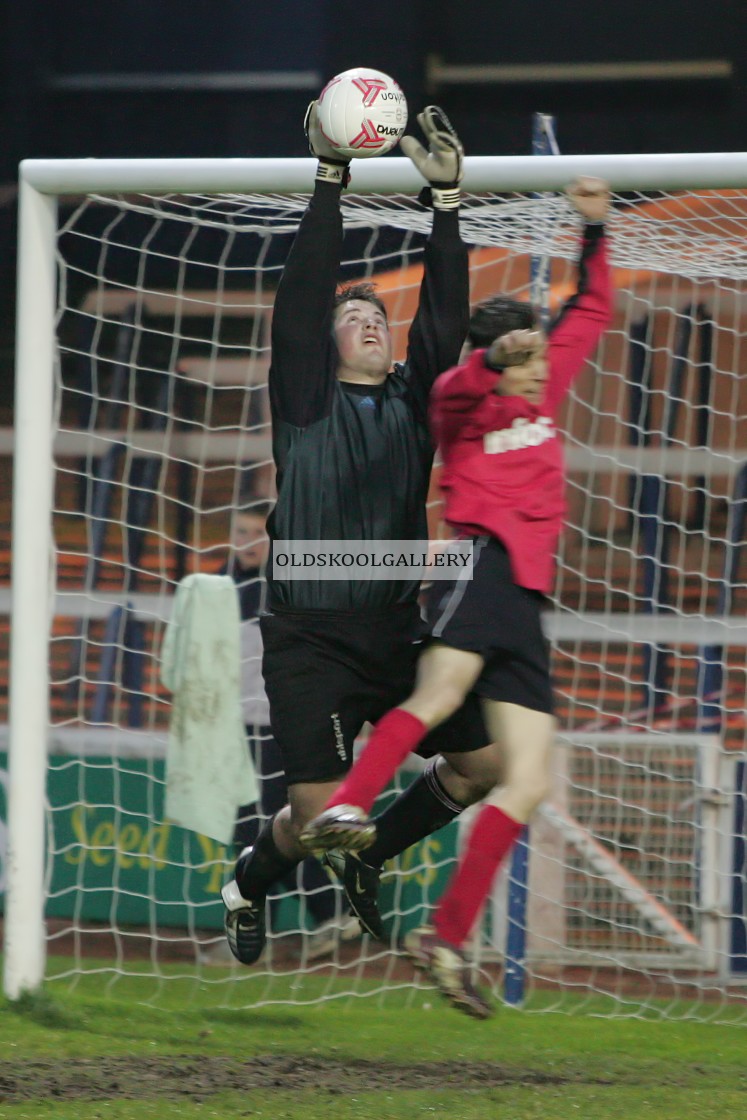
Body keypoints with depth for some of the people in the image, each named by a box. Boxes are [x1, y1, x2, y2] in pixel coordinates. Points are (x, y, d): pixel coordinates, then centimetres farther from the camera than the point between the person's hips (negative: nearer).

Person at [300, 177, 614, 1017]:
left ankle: (447, 938, -1)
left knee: (529, 777, -1)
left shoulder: (546, 391, 23)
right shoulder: (466, 404, 4)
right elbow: (452, 394, -21)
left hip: (525, 599, 7)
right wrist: (492, 360, -40)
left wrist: (595, 234, 22)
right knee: (443, 690, -36)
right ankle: (343, 811, -51)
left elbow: (591, 313, 34)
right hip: (482, 555, -7)